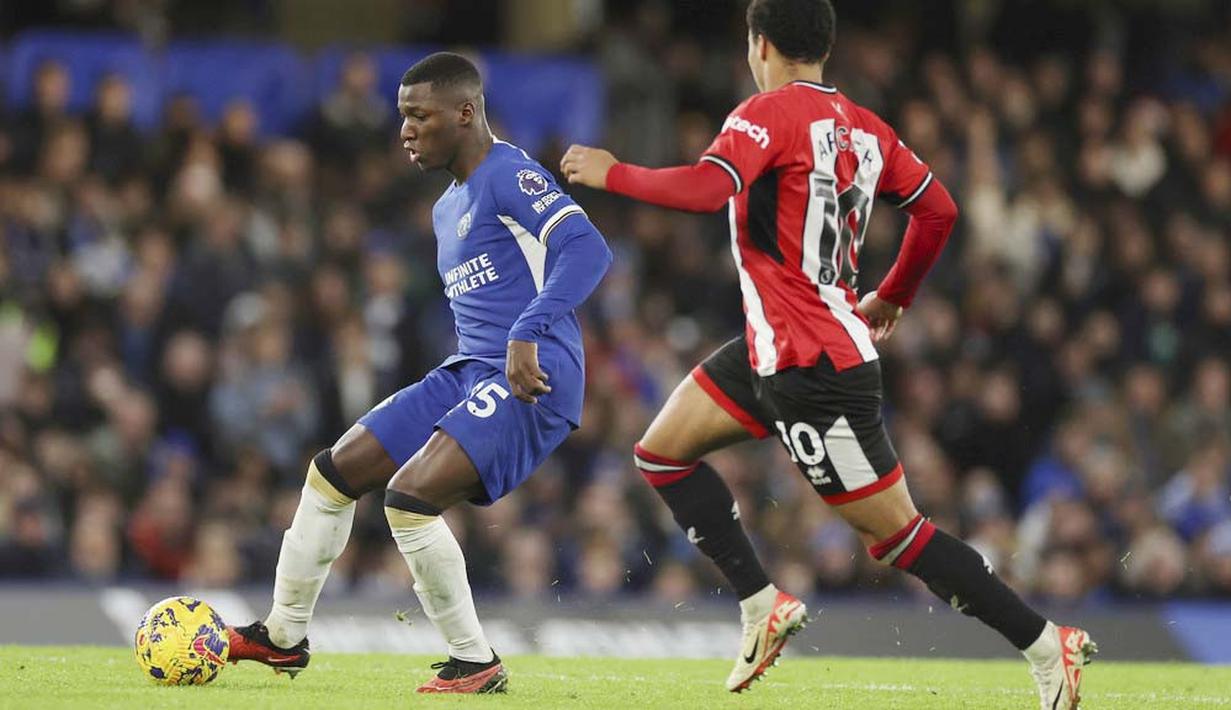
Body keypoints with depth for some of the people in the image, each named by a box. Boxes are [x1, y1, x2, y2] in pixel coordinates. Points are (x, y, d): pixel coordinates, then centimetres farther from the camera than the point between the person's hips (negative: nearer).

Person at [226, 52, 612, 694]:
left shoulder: (509, 175, -11)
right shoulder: (447, 208, 20)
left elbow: (587, 249, -25)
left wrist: (528, 335, -33)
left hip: (531, 379, -10)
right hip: (468, 374, 10)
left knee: (409, 495, -24)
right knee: (334, 472, 10)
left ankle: (476, 664, -12)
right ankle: (283, 636, 23)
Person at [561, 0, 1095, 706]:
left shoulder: (771, 113, -16)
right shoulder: (865, 127, 8)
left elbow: (708, 189, -31)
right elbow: (939, 209, 14)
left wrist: (613, 173, -16)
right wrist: (893, 297, 27)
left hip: (812, 368, -9)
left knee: (897, 533, -4)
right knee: (663, 452, 12)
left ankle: (1049, 646, -2)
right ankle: (764, 606, 9)